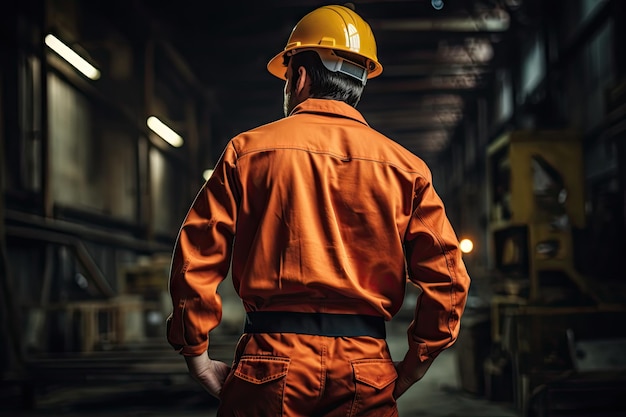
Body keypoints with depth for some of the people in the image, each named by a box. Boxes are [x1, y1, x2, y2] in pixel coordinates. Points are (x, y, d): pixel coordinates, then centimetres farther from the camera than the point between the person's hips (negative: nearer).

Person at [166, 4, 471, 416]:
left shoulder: (248, 150, 3)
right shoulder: (404, 166, 6)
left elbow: (196, 260, -2)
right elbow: (447, 277, 0)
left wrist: (198, 356, 6)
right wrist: (413, 366, 9)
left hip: (271, 362, -1)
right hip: (366, 365, 1)